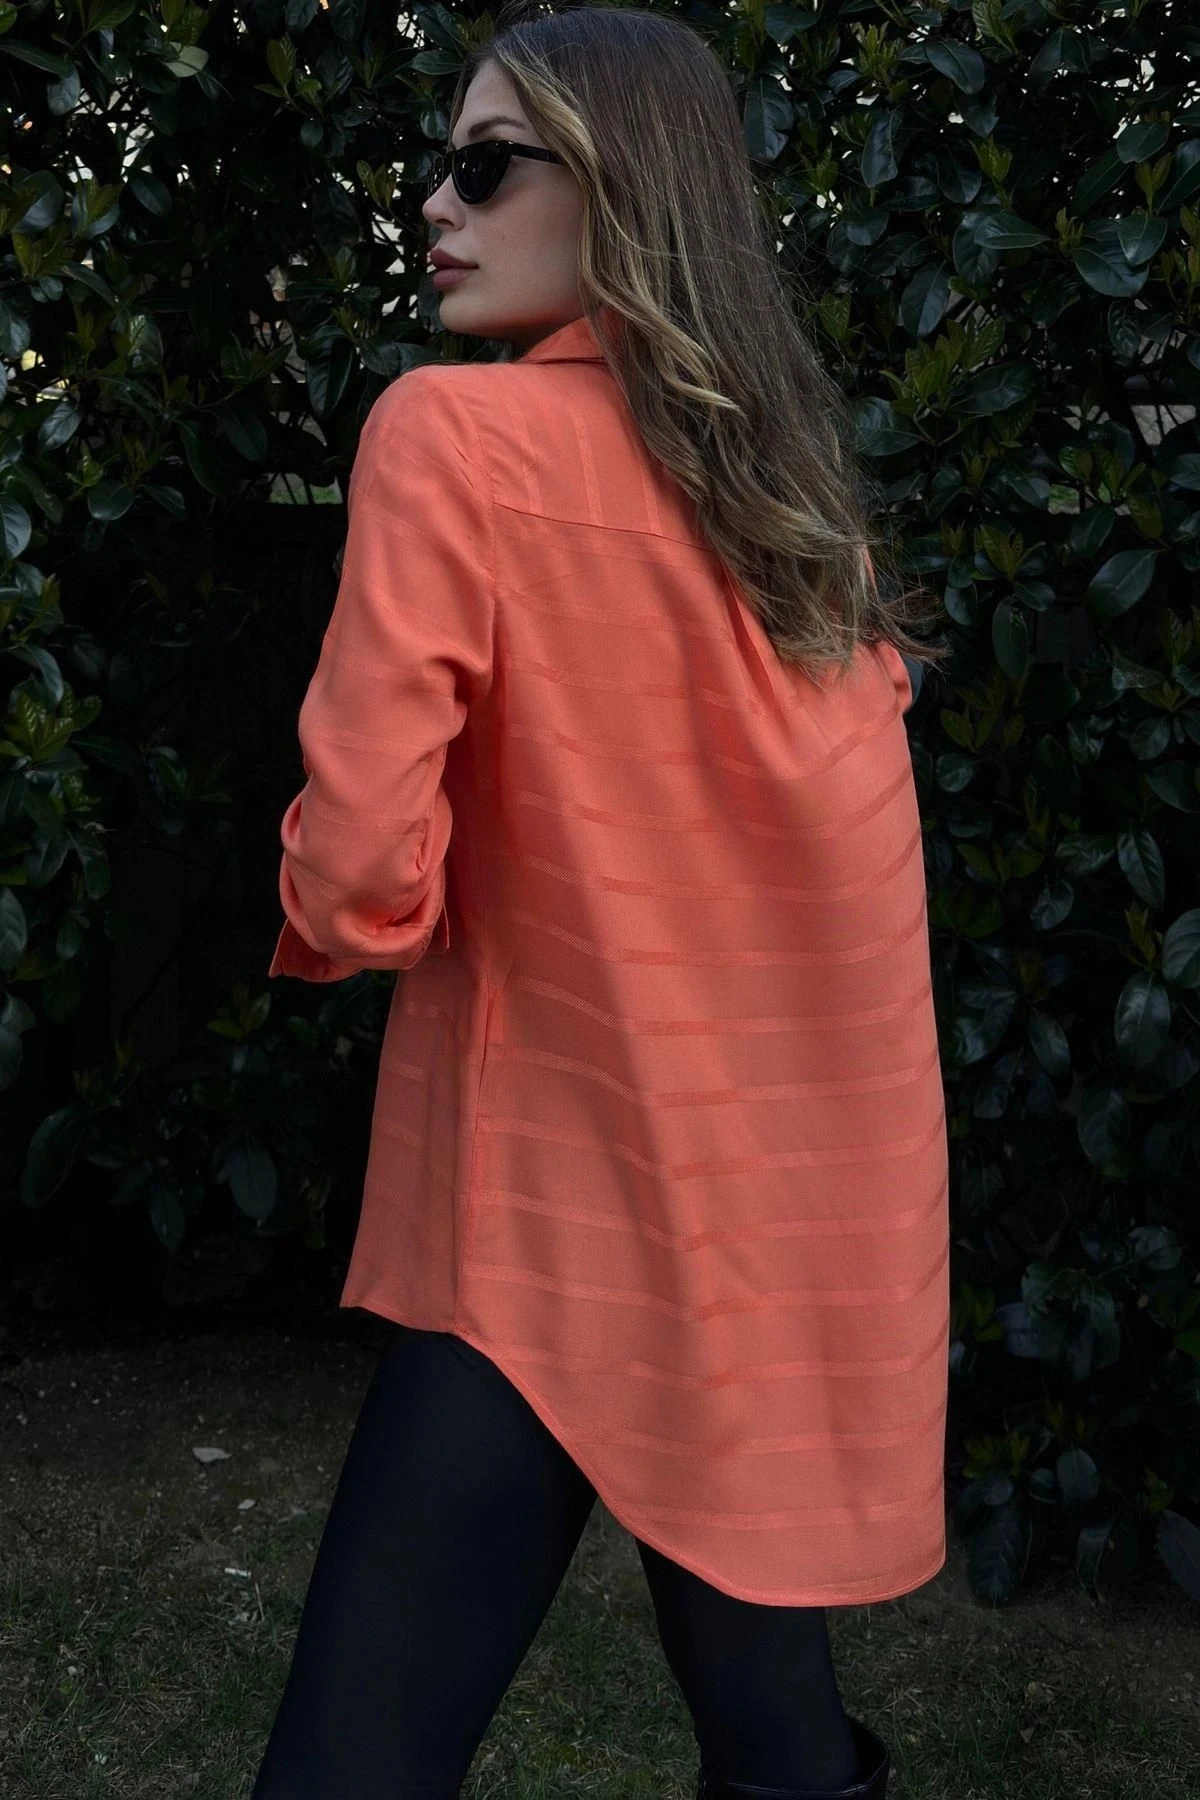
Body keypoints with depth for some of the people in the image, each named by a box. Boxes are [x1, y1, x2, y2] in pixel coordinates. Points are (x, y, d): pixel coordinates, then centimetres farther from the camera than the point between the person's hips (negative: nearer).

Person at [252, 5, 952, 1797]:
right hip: (807, 1201, 7)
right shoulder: (796, 474, 9)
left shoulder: (453, 430, -12)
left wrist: (329, 906, 2)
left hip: (569, 1209, -7)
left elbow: (366, 873, -19)